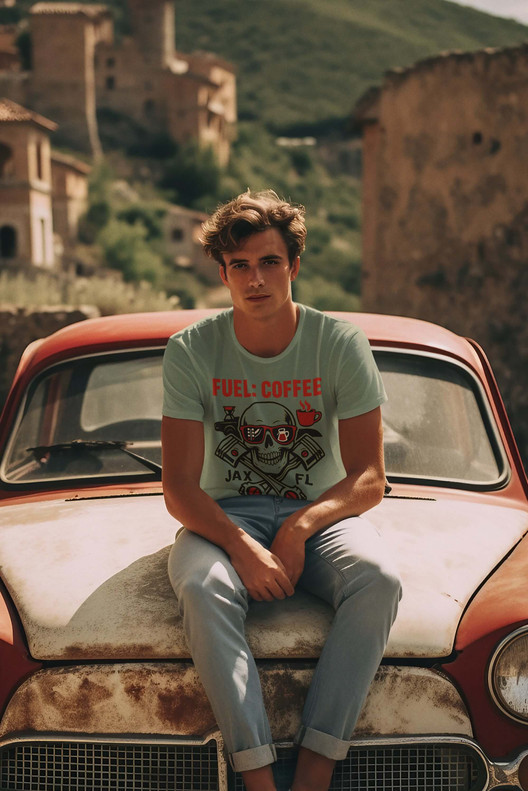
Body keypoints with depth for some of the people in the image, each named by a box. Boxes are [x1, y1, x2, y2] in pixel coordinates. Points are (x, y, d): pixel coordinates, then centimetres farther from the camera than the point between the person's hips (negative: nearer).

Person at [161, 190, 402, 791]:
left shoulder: (341, 345, -5)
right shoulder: (191, 352, -5)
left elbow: (369, 479, -6)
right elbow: (179, 488, -9)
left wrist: (301, 528, -25)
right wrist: (241, 547, -28)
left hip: (321, 511, 1)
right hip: (224, 514, 0)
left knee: (377, 578, -33)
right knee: (202, 586, -36)